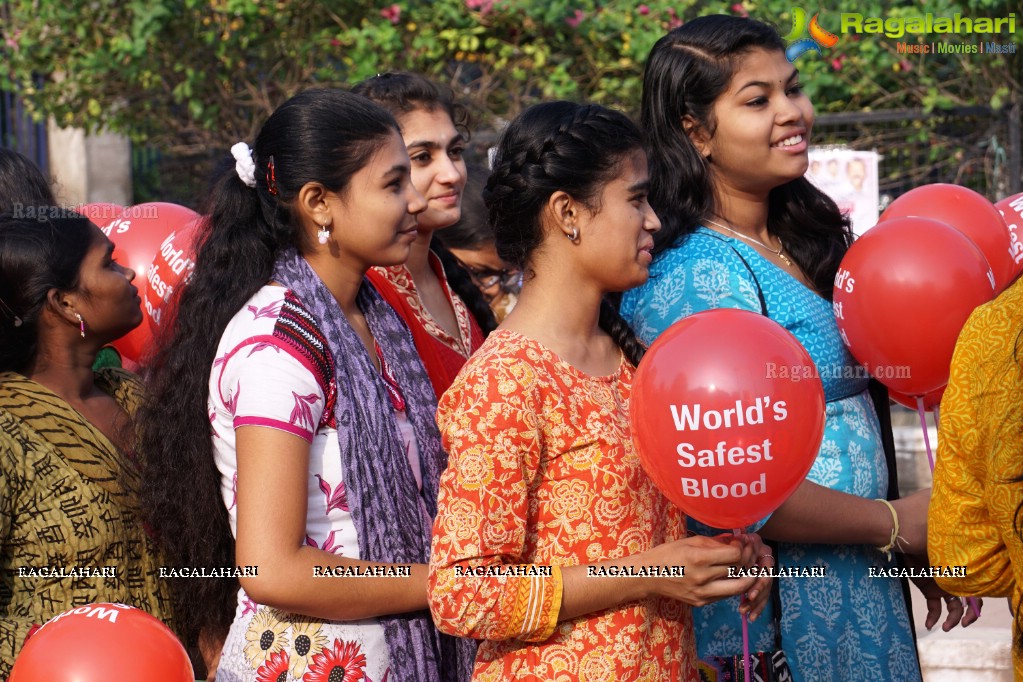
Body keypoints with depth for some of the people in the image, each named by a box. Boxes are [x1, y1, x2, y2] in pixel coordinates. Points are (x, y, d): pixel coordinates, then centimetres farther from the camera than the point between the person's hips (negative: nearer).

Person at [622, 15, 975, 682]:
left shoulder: (808, 240, 9)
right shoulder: (698, 274, -18)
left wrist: (922, 551, 9)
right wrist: (898, 524, -13)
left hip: (861, 590, 8)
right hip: (781, 622, -8)